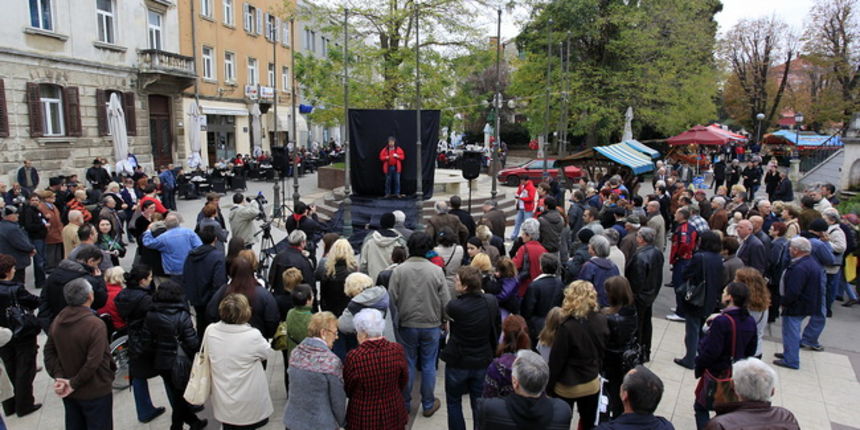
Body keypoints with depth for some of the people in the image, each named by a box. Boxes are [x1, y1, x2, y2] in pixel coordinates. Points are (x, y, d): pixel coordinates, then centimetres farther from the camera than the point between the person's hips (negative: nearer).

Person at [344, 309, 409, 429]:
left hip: (363, 419, -2)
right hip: (393, 415, 2)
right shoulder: (397, 350, -18)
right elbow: (403, 382, -1)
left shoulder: (353, 357, -26)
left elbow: (348, 391, -8)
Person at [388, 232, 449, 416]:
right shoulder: (437, 271, -12)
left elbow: (392, 300, -7)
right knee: (429, 365, 12)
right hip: (431, 325, 0)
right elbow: (445, 301, -7)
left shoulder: (399, 271, -12)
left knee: (407, 364, 13)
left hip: (406, 325, 1)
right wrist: (443, 320, 11)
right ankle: (428, 404, 23)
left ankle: (404, 403, 25)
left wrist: (395, 322, 8)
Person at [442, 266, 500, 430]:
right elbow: (496, 329, 2)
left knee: (453, 402, 18)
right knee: (479, 404, 19)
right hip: (483, 361, 4)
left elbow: (446, 314, -1)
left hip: (457, 362, -4)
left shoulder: (454, 306, -26)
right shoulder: (491, 301, -12)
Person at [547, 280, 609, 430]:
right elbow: (602, 350, 5)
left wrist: (549, 385, -6)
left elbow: (556, 360, -19)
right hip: (592, 382, 5)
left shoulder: (568, 327, -29)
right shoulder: (601, 320, -12)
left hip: (568, 386, -5)